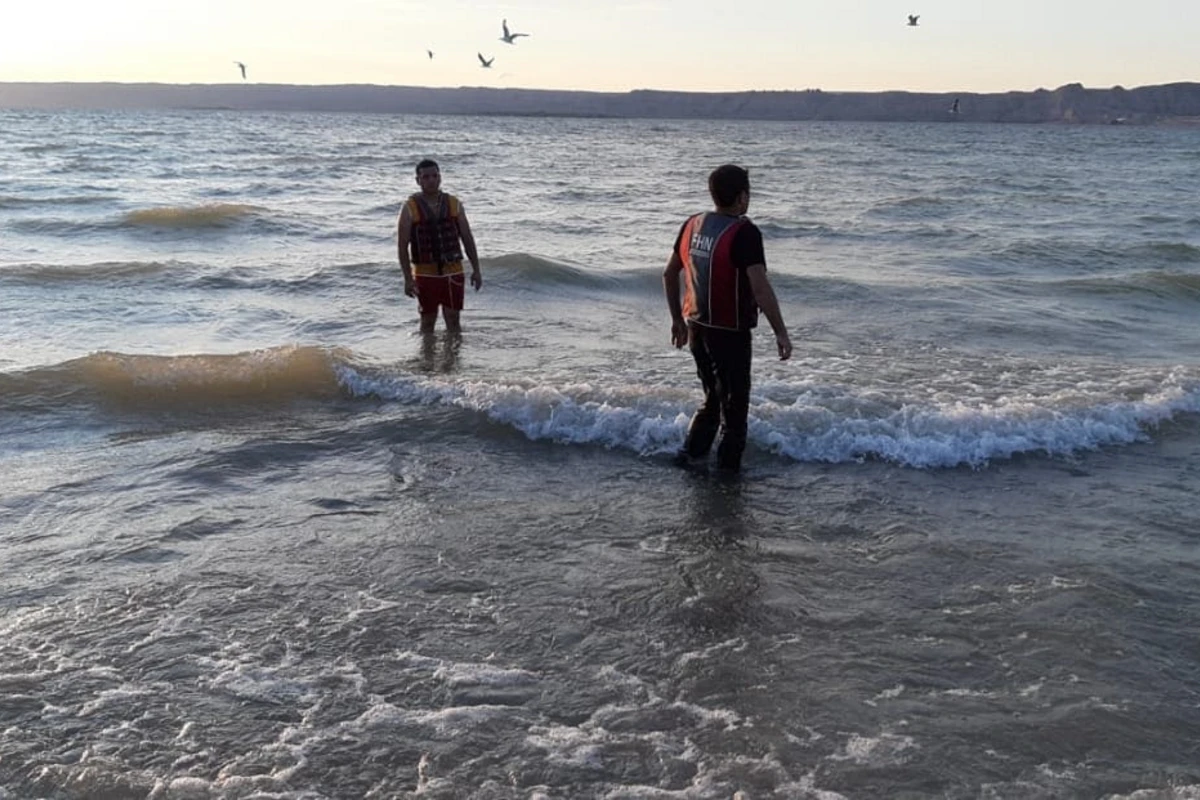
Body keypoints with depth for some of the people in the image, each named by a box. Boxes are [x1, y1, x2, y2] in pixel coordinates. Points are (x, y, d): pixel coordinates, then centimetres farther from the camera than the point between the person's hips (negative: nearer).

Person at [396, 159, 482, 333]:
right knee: (427, 322, 7)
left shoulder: (454, 204, 4)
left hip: (453, 273, 2)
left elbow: (467, 239, 8)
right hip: (425, 274, -2)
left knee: (453, 321, 4)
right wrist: (408, 278, -13)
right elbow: (402, 246, -6)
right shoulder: (410, 208, -5)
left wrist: (476, 270, 3)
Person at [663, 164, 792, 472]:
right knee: (734, 403, 8)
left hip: (696, 327, 7)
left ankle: (691, 453, 19)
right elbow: (760, 288, -24)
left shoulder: (692, 225, 4)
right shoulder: (744, 233, -18)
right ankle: (728, 466, 15)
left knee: (713, 397, 23)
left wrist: (677, 319, 20)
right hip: (729, 332, -7)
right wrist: (781, 333, -17)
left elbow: (669, 275, 11)